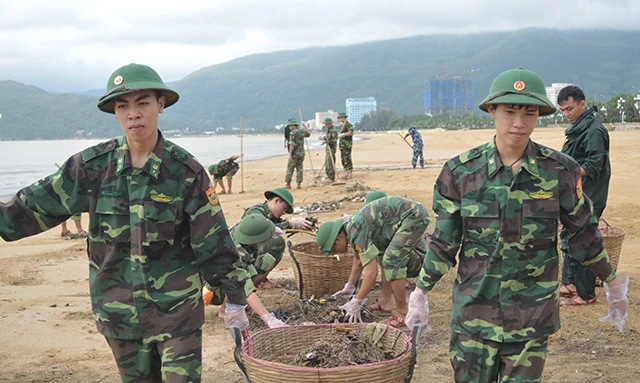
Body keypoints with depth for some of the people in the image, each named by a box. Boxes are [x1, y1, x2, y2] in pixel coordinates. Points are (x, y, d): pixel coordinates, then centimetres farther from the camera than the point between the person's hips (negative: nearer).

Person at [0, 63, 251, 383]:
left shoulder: (185, 171, -9)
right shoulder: (94, 165, -3)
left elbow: (214, 240, -5)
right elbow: (37, 204, 4)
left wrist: (235, 298, -2)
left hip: (177, 307, -3)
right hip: (119, 306, 3)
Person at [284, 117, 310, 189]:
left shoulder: (292, 133, -13)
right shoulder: (302, 131, 8)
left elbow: (292, 144, -20)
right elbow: (308, 134, 32)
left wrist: (290, 154, -20)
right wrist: (305, 127, 47)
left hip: (294, 153, -6)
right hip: (301, 153, 6)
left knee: (290, 169, 2)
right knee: (300, 169, 7)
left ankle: (288, 184, 5)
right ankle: (299, 184, 5)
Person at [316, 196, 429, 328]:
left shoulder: (357, 232, -18)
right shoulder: (351, 226, 12)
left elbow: (371, 272, -20)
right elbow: (358, 259, 29)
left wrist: (356, 303, -12)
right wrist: (349, 287, 35)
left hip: (414, 215, -11)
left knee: (391, 261, -14)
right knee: (384, 254, 20)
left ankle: (402, 314, -9)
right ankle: (385, 301, 20)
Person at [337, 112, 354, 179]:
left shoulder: (349, 125, -11)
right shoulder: (342, 125, 18)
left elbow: (351, 133, -25)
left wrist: (342, 134, -23)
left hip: (347, 144, -10)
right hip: (342, 145, 10)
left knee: (347, 159, -11)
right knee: (343, 159, 9)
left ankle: (350, 174, -8)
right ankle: (346, 173, 14)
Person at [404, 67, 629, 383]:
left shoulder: (559, 171, -6)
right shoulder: (461, 171, -5)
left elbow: (584, 235, 7)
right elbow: (444, 241, 2)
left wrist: (612, 283, 15)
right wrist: (420, 294, 2)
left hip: (532, 315, 0)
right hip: (473, 310, 0)